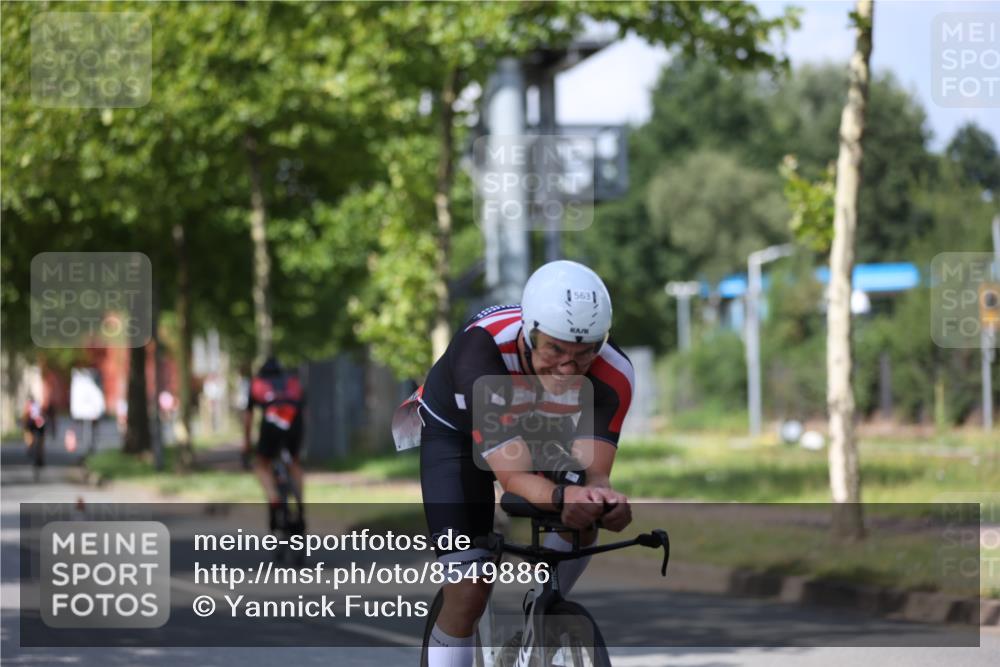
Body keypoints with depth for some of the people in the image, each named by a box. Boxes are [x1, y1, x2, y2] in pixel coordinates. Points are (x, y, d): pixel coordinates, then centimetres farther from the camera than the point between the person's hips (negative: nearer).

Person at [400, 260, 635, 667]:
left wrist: (603, 496, -62)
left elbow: (594, 471, -37)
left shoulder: (613, 375, -32)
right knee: (469, 591, -13)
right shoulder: (483, 347, -42)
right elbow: (512, 475, -46)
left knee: (581, 523, -22)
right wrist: (561, 496, -66)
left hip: (538, 428, 3)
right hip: (455, 430, -3)